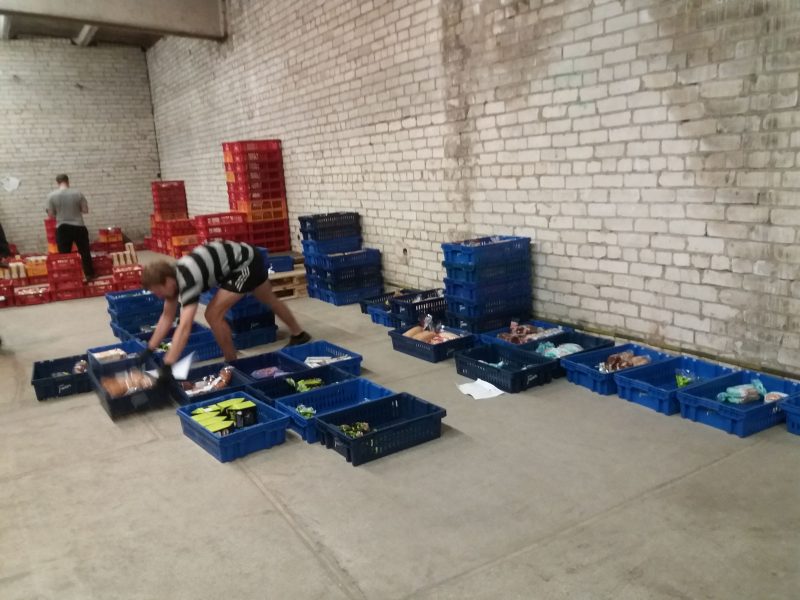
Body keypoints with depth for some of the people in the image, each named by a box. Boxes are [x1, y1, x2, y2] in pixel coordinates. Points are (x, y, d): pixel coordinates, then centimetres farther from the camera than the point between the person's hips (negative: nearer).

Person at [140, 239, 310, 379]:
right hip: (249, 259, 10)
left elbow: (184, 328, -40)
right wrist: (149, 350, 3)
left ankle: (232, 364, 5)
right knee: (270, 300, 28)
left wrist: (167, 367, -42)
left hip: (246, 263, -10)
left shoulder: (187, 281, -31)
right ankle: (299, 334, 51)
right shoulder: (172, 276, -6)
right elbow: (167, 317, 4)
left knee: (213, 314, -13)